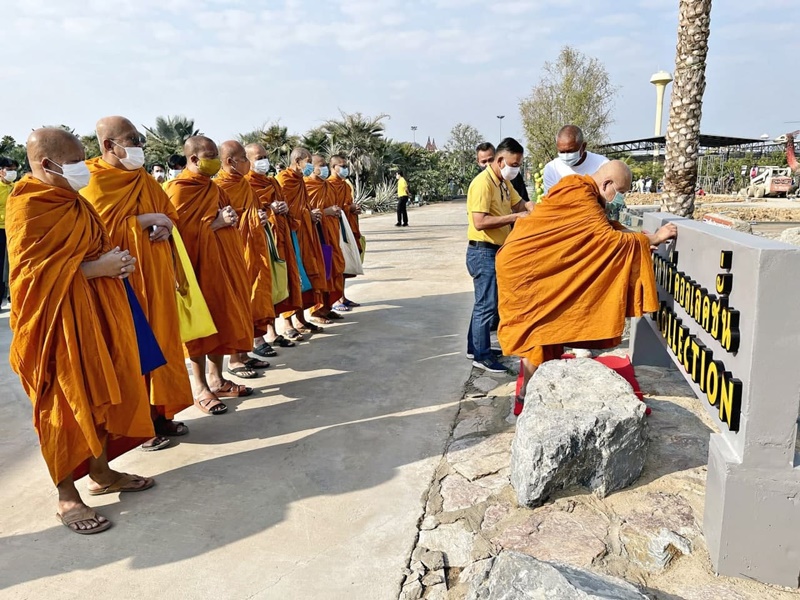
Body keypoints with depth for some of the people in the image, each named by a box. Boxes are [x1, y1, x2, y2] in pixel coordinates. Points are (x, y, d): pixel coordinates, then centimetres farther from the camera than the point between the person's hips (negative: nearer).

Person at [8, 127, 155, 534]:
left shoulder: (74, 203, 12)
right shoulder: (27, 208, -15)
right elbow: (33, 273, -19)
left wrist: (113, 259, 5)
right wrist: (93, 267, -19)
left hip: (95, 310, 9)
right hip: (58, 317, -9)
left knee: (101, 396, 14)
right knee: (65, 406, 0)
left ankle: (100, 473, 29)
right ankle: (67, 498, 14)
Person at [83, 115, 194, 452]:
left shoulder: (145, 180, 13)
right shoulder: (94, 184, -9)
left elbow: (170, 216, 14)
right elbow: (108, 228, -20)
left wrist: (165, 227, -8)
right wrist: (147, 219, -13)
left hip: (156, 276, 7)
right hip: (125, 278, -7)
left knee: (161, 341, 10)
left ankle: (161, 413, 21)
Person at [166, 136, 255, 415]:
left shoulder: (214, 188, 14)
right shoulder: (179, 189, -11)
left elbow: (229, 218, 23)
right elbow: (182, 231, -18)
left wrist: (230, 219, 2)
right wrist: (215, 223, -18)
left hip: (222, 261, 8)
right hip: (199, 263, -8)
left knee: (223, 318, 11)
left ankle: (217, 379, 23)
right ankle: (200, 387, 8)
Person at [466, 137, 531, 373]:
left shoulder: (503, 183, 13)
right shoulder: (483, 183, -18)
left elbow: (520, 205, 16)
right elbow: (479, 222, -26)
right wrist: (514, 217, -25)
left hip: (495, 251, 10)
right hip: (483, 252, -10)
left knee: (484, 303, 16)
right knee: (487, 305, -4)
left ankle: (475, 347, 28)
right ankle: (482, 356, 6)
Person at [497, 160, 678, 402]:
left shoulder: (581, 190, 9)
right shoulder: (579, 197, -21)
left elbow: (607, 226, 13)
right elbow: (609, 237, -22)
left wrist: (643, 236, 2)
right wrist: (652, 239, -13)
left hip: (531, 261, 10)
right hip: (523, 263, -10)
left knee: (545, 322, 14)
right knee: (536, 323, -2)